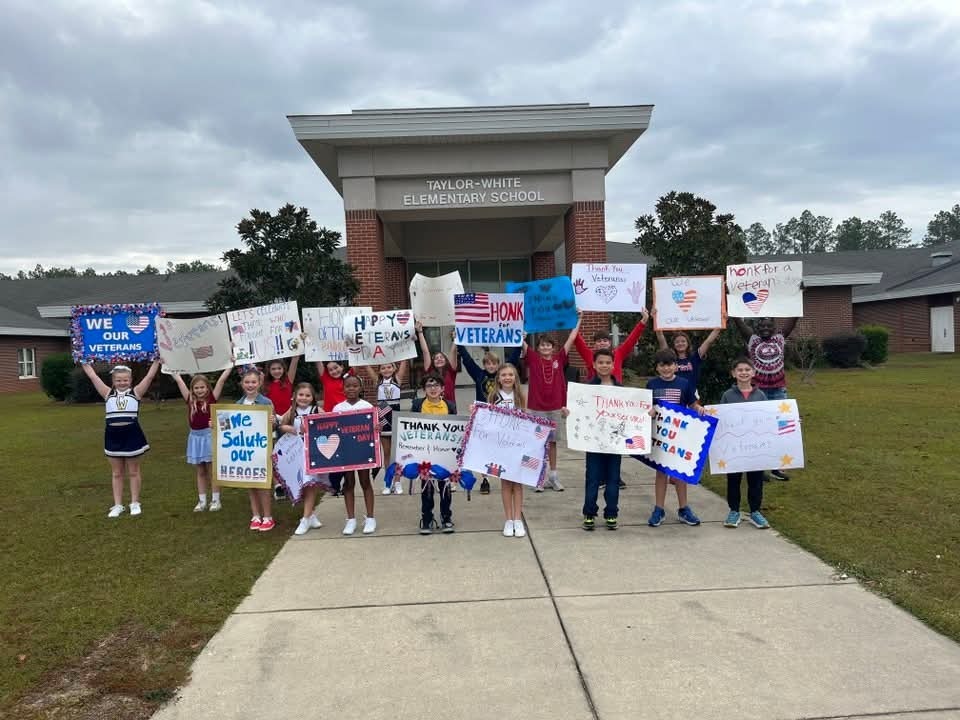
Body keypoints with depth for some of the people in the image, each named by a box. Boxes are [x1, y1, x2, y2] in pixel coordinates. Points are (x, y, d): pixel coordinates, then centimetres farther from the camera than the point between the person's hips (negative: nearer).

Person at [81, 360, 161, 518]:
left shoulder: (136, 392, 1)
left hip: (132, 434, -3)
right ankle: (118, 505, 19)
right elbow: (93, 376, 7)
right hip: (113, 435, 3)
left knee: (133, 472, 9)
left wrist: (156, 360, -10)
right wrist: (84, 361, 8)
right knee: (116, 473, 11)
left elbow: (150, 376, -6)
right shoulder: (108, 393, 7)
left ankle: (135, 503, 19)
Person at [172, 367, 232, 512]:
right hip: (195, 436, 4)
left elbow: (221, 380, -8)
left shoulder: (212, 398, -5)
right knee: (200, 471, 12)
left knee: (212, 470, 4)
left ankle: (215, 500, 12)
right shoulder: (190, 400, 3)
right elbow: (179, 380, 6)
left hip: (210, 435, -4)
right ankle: (202, 501, 20)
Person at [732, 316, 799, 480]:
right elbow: (738, 320, -4)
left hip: (779, 390, 3)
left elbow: (793, 319, 4)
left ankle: (776, 467, 19)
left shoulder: (780, 338, 6)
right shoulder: (752, 339, 1)